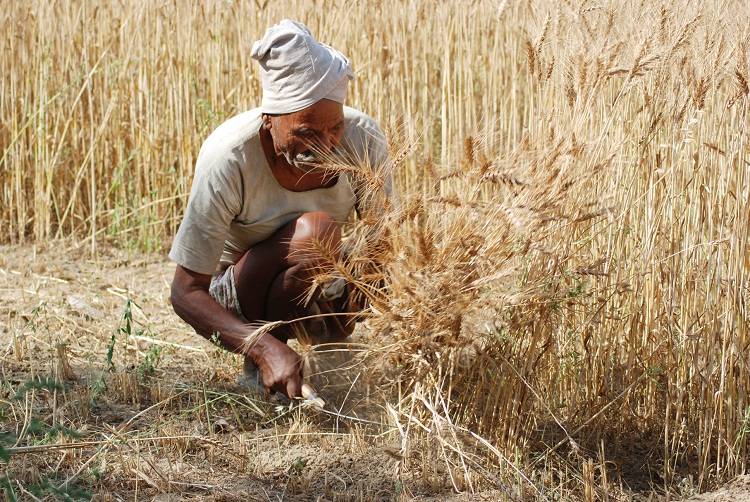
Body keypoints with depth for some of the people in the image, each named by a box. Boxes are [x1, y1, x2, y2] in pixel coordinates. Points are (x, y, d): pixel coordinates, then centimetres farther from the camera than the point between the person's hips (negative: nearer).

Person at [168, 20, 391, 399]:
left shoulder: (363, 140, -20)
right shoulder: (228, 158, -31)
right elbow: (185, 292, -27)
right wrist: (266, 350, -42)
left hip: (322, 292, 5)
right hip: (237, 301, -5)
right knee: (314, 231, -33)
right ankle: (259, 365, -14)